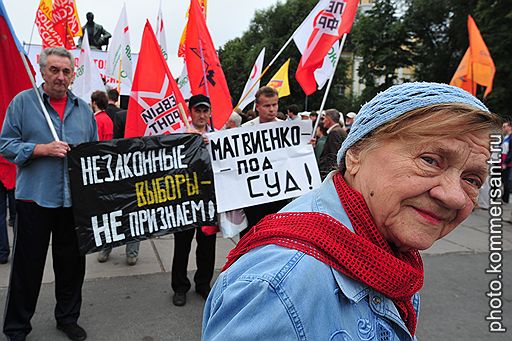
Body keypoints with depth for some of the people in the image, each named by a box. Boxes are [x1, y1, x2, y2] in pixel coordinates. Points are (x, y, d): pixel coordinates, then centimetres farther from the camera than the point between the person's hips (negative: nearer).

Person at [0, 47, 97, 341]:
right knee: (28, 264, 7)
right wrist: (42, 149, -15)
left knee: (72, 263, 13)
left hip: (75, 200, 3)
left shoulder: (83, 109, 11)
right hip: (35, 198, -3)